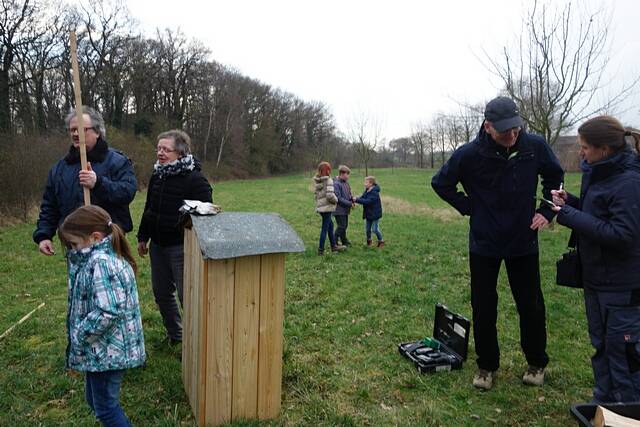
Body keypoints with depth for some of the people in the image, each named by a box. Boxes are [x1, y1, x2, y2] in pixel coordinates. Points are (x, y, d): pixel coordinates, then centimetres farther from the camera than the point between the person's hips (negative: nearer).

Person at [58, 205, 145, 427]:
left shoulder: (101, 263, -25)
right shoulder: (108, 257, 6)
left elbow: (108, 312, -30)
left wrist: (79, 335, -19)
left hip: (107, 350, -10)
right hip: (104, 348, 10)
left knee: (105, 407, 5)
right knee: (94, 399, 25)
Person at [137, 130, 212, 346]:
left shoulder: (195, 180, -14)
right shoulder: (157, 176, 10)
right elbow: (148, 208, 19)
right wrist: (143, 237, 18)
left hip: (182, 247, -8)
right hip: (158, 245, 8)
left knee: (187, 295, -1)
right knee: (161, 292, 17)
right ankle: (175, 335, 34)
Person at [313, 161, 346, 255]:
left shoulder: (316, 181, 6)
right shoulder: (328, 180, -17)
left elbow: (317, 193, 6)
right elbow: (330, 195, -24)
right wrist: (336, 200, -5)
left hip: (320, 206, 8)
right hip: (327, 207, -8)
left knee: (330, 225, 21)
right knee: (325, 228, 1)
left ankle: (334, 246, 32)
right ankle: (321, 250, 6)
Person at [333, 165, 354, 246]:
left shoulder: (346, 182, 8)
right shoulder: (336, 184, -18)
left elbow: (349, 194, 18)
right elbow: (338, 198, -21)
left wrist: (352, 199, -4)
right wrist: (350, 204, -18)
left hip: (345, 209, 8)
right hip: (339, 210, -8)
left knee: (345, 225, 18)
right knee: (341, 226, -7)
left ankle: (344, 241, 32)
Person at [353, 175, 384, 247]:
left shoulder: (374, 192, -22)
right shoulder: (367, 191, 6)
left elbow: (368, 201, -30)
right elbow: (362, 197, 0)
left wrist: (357, 200, -31)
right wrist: (356, 199, -21)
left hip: (375, 214, -8)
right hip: (368, 214, 8)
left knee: (375, 229, -1)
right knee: (367, 229, 14)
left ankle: (381, 241, 17)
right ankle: (369, 240, 34)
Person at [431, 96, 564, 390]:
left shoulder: (535, 146, -10)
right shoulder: (469, 154, -15)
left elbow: (554, 177, 10)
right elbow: (440, 183, -1)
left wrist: (546, 210, 0)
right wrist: (469, 208, -6)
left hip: (524, 243, 1)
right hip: (484, 244, -1)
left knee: (531, 306, 12)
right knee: (483, 309, 8)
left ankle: (537, 363, 34)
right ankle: (487, 365, 26)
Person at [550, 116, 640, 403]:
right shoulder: (598, 173, 5)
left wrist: (569, 216, -23)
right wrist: (570, 202, -2)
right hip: (596, 277, 9)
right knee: (600, 344, 21)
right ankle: (604, 402, 38)